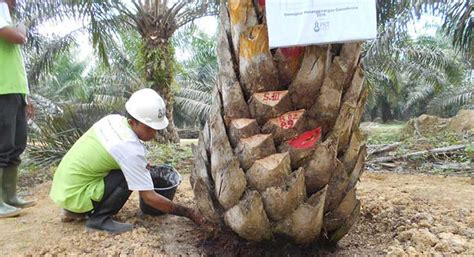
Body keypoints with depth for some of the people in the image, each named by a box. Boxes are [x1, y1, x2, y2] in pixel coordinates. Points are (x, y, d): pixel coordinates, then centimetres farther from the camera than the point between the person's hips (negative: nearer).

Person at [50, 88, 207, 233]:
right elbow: (149, 197, -21)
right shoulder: (130, 148, -26)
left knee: (129, 168, 12)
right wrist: (188, 212, -14)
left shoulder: (113, 119, -4)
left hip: (63, 186, 8)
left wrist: (146, 166, 8)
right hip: (73, 195, -8)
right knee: (128, 176, -18)